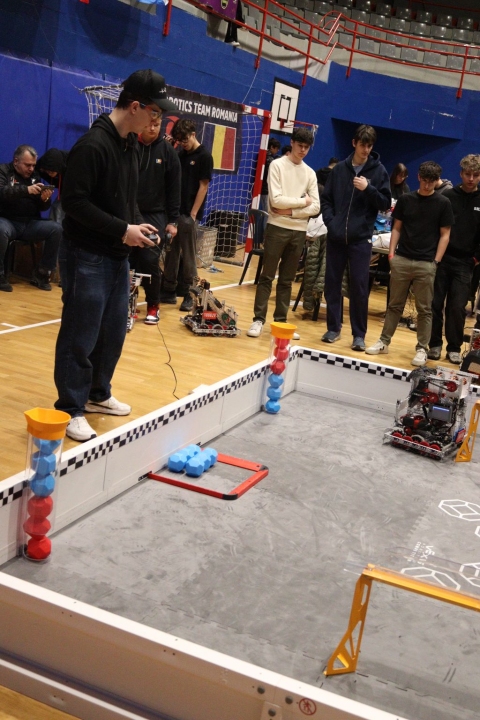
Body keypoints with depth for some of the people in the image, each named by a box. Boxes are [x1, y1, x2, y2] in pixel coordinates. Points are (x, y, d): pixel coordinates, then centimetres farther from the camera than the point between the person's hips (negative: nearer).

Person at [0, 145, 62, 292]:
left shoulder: (35, 176, 13)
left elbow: (42, 207, 13)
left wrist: (45, 199, -11)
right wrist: (26, 190, -31)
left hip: (30, 224, 5)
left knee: (57, 229, -19)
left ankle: (41, 273, -8)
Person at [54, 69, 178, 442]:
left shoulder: (131, 144, 11)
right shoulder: (93, 145, -18)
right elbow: (74, 201, -21)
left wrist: (138, 224, 2)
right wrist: (123, 229, -20)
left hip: (118, 255, 9)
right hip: (87, 256, -9)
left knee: (114, 331, 15)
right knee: (80, 336, -2)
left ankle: (97, 394, 31)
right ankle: (71, 410, 9)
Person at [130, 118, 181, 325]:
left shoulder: (167, 151, 2)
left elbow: (174, 189, 3)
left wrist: (172, 220, -1)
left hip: (154, 215, 0)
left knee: (150, 260, -5)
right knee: (127, 260, 1)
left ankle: (153, 306, 8)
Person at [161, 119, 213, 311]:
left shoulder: (204, 156, -5)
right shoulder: (181, 154, 12)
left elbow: (203, 187, -9)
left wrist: (193, 214, -13)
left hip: (189, 214, -6)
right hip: (174, 211, 6)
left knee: (188, 256, -1)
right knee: (171, 253, 9)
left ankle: (188, 295, 6)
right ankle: (169, 291, 17)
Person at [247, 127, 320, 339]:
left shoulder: (310, 173, 10)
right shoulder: (277, 165, -2)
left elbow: (315, 208, 2)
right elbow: (276, 200, -13)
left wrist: (291, 212, -11)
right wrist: (302, 201, -5)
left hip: (299, 231, 4)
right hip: (277, 227, -4)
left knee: (287, 280, 9)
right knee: (267, 276, 0)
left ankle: (281, 321, 14)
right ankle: (258, 319, 4)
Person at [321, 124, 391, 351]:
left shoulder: (378, 170, 2)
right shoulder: (339, 169, 7)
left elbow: (386, 204, 1)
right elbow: (326, 199, 11)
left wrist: (368, 188, -14)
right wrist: (330, 221, -4)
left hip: (361, 238, -2)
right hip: (336, 236, 2)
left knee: (359, 287, -2)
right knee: (332, 283, 7)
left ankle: (359, 334, 7)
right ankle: (333, 328, 20)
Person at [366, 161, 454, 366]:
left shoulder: (443, 203, 1)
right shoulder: (405, 199, 6)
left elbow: (444, 235, 2)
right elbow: (397, 228, 11)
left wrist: (436, 261, -5)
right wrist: (391, 252, 0)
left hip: (426, 264, -2)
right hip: (401, 260, 2)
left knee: (424, 309, 3)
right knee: (395, 304, 9)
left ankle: (421, 349, 9)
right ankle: (384, 341, 19)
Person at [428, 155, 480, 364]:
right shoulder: (447, 196, 1)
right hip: (441, 259, 0)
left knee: (457, 307, 1)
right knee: (435, 304, 3)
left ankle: (454, 347, 12)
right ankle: (434, 344, 15)